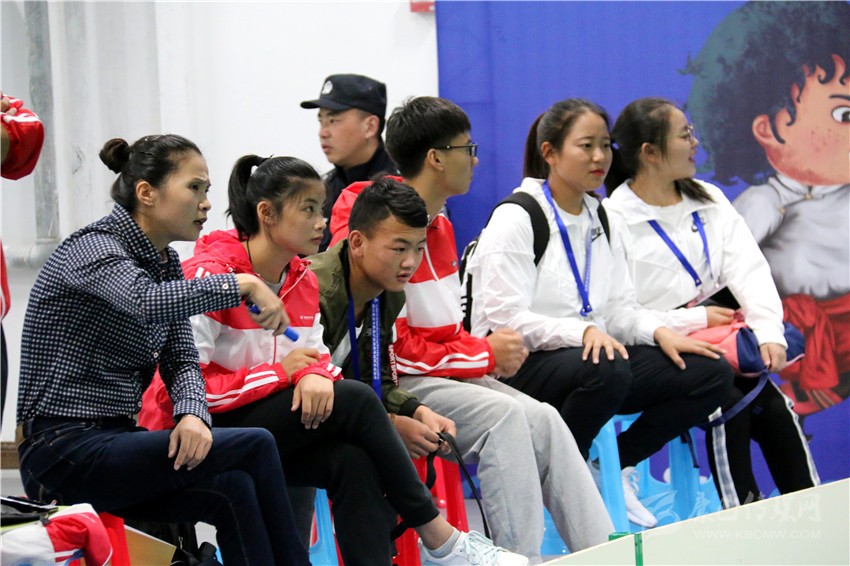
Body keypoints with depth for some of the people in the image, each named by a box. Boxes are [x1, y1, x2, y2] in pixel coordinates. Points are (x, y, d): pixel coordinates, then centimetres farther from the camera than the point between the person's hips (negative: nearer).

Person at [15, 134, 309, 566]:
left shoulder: (165, 263, 13)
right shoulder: (92, 247, -12)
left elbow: (181, 360, 6)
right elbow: (148, 302, -34)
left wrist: (192, 414, -15)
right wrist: (244, 285, -26)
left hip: (113, 441, 8)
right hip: (66, 449, -8)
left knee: (234, 490, -22)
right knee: (255, 447, -19)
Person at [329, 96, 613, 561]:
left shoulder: (439, 224, 16)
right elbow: (390, 347, -17)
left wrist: (489, 348, 2)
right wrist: (485, 355, -11)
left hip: (447, 371, 8)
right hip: (399, 383, -8)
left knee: (542, 419, -12)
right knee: (505, 414, -27)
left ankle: (603, 551, -14)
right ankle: (522, 556, -25)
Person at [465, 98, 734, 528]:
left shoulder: (599, 219, 17)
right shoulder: (516, 218, -7)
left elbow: (619, 308, 15)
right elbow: (504, 318, -17)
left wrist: (659, 332, -6)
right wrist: (582, 332, -29)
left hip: (593, 355, 8)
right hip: (519, 366, -8)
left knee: (711, 373, -9)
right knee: (606, 370, -40)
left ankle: (612, 467, 3)